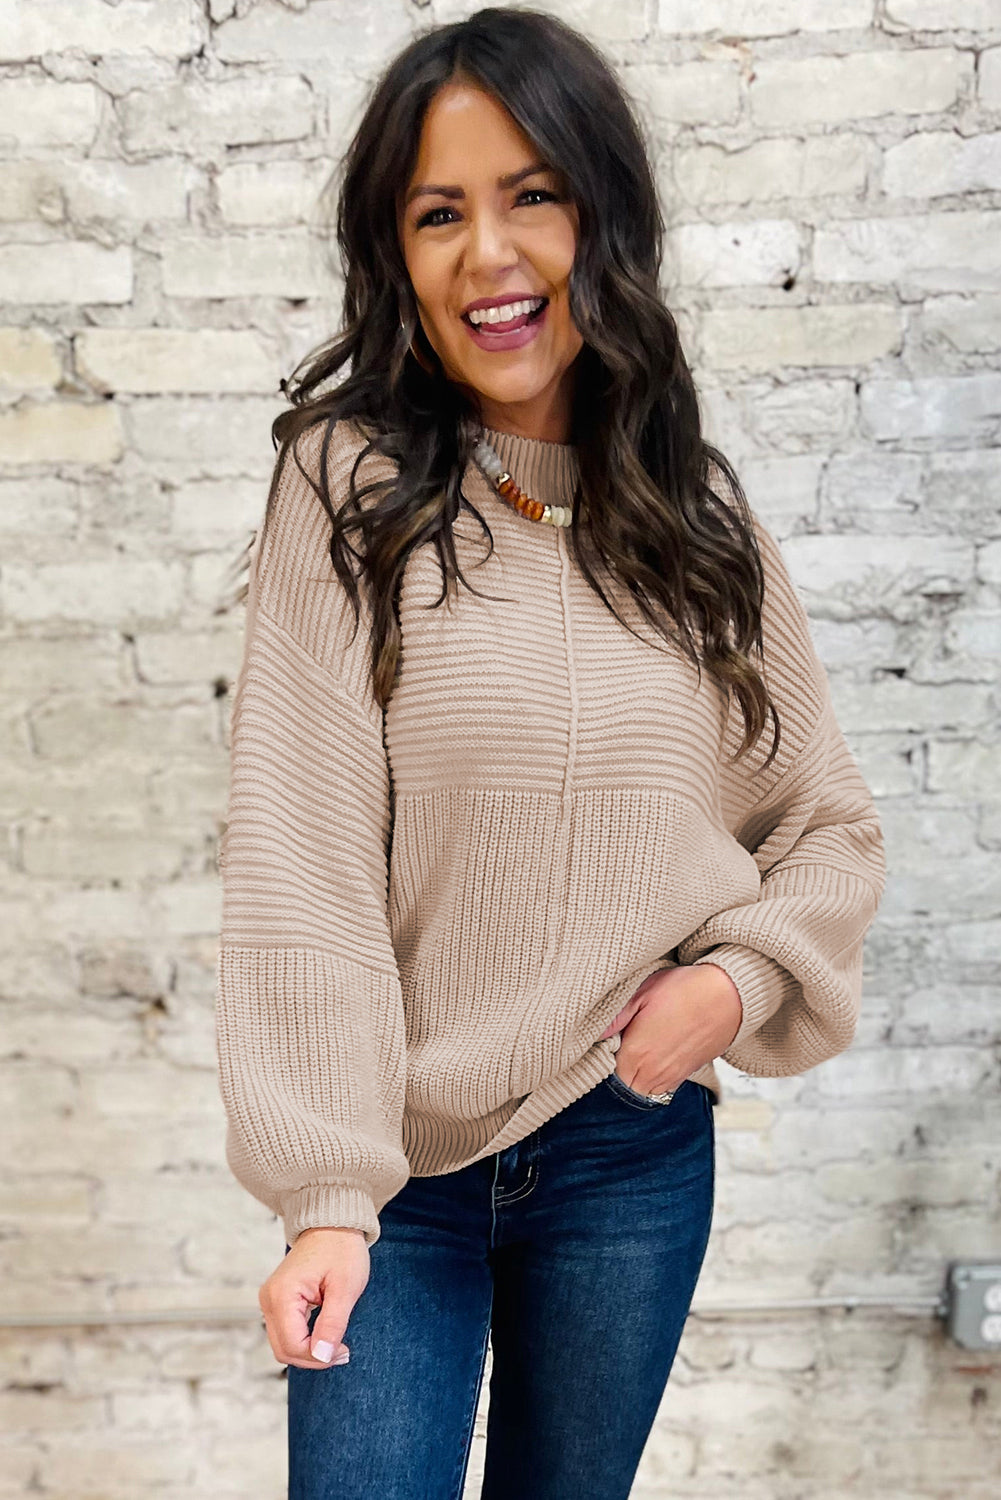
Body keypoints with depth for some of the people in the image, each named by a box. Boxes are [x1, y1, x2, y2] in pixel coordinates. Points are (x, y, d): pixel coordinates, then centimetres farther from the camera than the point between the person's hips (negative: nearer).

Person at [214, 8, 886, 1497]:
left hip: (636, 1155, 3)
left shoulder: (697, 514, 1)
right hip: (398, 1163, -3)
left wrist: (736, 981, -9)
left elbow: (830, 819, 9)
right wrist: (325, 1195, -18)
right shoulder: (348, 485, -10)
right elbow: (297, 855, -14)